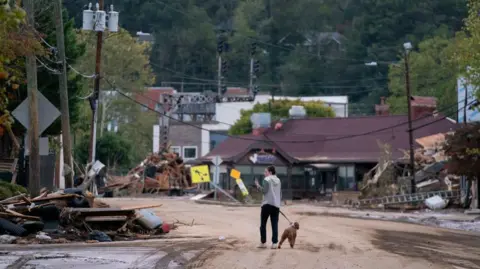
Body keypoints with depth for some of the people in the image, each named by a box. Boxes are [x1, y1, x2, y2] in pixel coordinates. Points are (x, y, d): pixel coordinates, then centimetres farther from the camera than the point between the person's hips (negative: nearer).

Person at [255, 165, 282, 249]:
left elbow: (264, 191, -14)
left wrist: (258, 186, -2)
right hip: (276, 204, 5)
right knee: (275, 224, 3)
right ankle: (274, 243, -2)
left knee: (263, 224, 4)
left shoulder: (267, 179, -5)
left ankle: (263, 242, 2)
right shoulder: (278, 180, 14)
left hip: (267, 204, -5)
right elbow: (280, 194, 17)